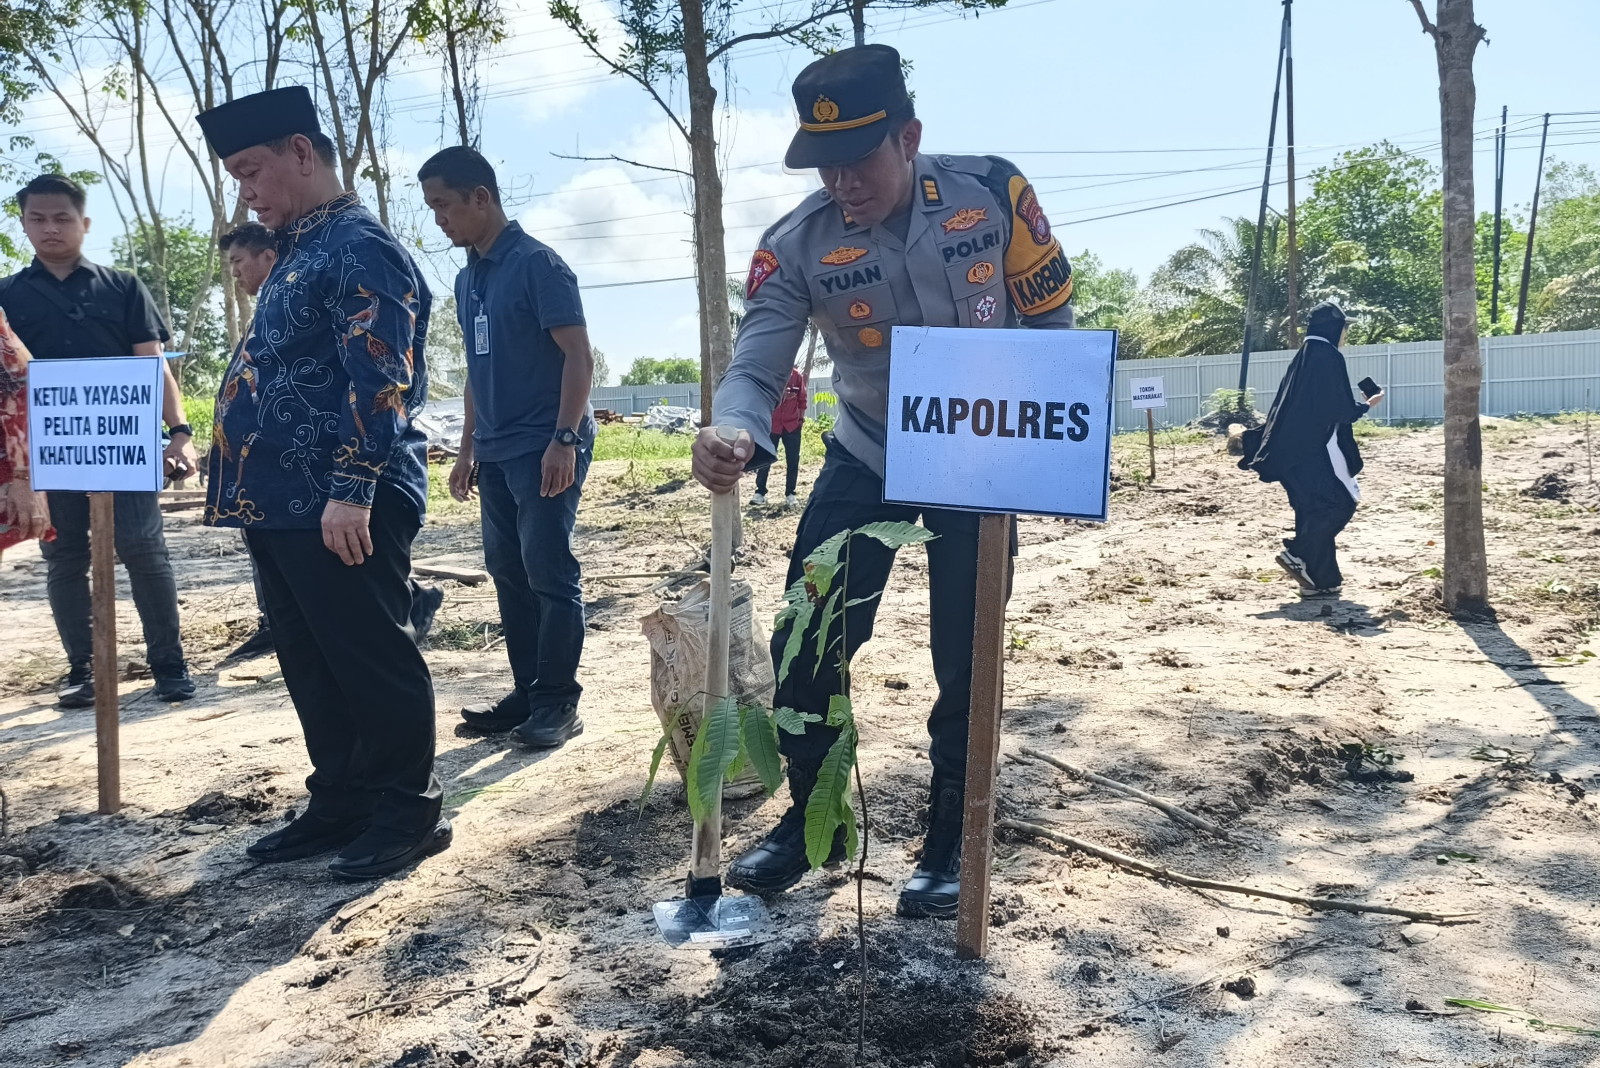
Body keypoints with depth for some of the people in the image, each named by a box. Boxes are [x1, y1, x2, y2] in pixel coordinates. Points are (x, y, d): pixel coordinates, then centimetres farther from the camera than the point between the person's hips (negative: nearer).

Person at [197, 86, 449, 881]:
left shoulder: (359, 249, -11)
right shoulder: (301, 250, 20)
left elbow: (380, 381, -21)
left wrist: (351, 491, -26)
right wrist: (252, 490, 23)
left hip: (339, 508, -10)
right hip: (282, 503, 10)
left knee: (372, 664, 0)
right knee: (312, 667, 15)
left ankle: (408, 815, 12)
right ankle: (339, 805, 27)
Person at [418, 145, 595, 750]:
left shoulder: (536, 264, -9)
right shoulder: (467, 279, 15)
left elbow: (579, 356, -14)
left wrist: (565, 440, -21)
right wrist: (467, 450, 19)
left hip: (545, 450, -8)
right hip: (495, 453, 8)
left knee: (549, 574, -5)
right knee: (507, 573, 10)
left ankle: (558, 702, 4)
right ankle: (526, 693, 19)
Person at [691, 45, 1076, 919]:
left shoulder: (993, 193, -17)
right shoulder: (796, 246, -17)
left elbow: (1052, 322, -5)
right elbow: (756, 365, -24)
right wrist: (735, 436, -47)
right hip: (866, 459, 1)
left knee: (966, 661, 2)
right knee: (804, 648, -1)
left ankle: (948, 844, 21)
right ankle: (811, 820, 22)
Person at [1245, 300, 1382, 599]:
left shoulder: (1302, 356, 15)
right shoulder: (1330, 357, -11)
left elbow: (1285, 406, 17)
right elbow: (1342, 409, -12)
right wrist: (1367, 405, 5)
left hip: (1295, 447, 9)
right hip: (1317, 448, -9)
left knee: (1314, 510, 9)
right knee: (1341, 503, -2)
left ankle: (1320, 579, 10)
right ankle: (1297, 553, -11)